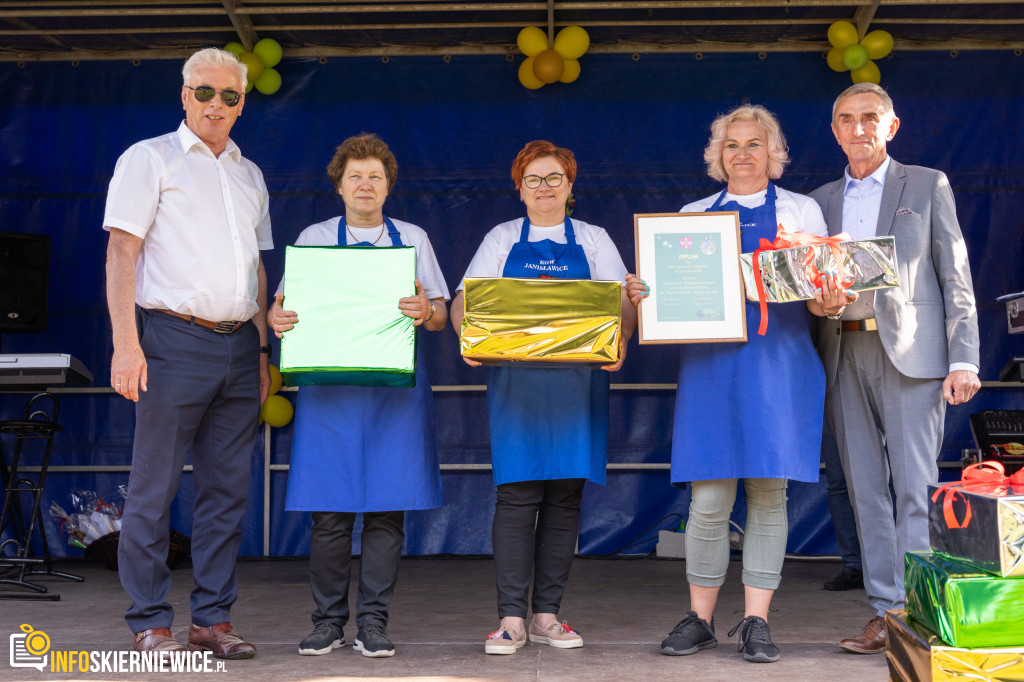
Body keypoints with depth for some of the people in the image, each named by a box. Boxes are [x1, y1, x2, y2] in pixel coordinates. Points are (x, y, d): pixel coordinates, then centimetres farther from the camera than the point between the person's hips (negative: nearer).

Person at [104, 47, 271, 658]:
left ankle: (213, 619, 13)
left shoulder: (249, 175, 20)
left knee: (228, 489, 6)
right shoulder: (150, 159, 3)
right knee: (155, 488, -2)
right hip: (173, 339, -5)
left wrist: (263, 348, 15)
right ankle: (150, 624, 7)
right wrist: (127, 344, -13)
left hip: (239, 347, 5)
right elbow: (121, 254, -4)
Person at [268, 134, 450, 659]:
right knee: (329, 511, -3)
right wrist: (276, 319, -15)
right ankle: (329, 621, 9)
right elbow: (284, 305, 8)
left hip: (396, 385, 1)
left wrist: (427, 311, -13)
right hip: (329, 383, 0)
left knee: (387, 507, -2)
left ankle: (373, 622, 6)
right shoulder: (314, 239, 13)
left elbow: (440, 315, 10)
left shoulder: (413, 239, 14)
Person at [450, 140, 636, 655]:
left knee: (565, 495, 1)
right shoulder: (502, 239, 15)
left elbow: (624, 304, 5)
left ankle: (547, 615, 9)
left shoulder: (593, 240, 15)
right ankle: (511, 618, -4)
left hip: (577, 383, 1)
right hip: (514, 381, -1)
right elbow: (464, 302, 6)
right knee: (517, 492, -8)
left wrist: (619, 340, -17)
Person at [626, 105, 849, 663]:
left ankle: (756, 621, 9)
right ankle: (699, 618, 10)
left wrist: (826, 303, -13)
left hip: (778, 360, 0)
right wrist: (642, 294, -7)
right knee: (709, 497, -3)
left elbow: (820, 293, 9)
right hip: (710, 361, 1)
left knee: (767, 491, -1)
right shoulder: (693, 215, 17)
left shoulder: (802, 210, 14)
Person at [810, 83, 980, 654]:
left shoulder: (928, 185, 9)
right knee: (866, 490, 4)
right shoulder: (822, 200, 17)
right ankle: (886, 613, 10)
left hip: (910, 350, -4)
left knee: (914, 488, -8)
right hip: (845, 354, 4)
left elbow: (955, 275, 3)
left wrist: (963, 358, -6)